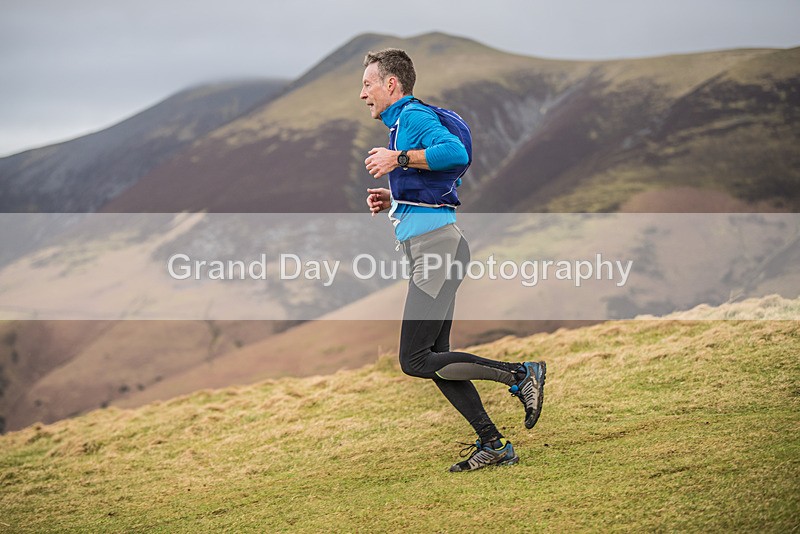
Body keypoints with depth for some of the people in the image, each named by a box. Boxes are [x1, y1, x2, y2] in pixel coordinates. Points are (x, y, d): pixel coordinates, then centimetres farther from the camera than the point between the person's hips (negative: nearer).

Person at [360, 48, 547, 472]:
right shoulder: (402, 124, 24)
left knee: (415, 360, -12)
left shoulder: (414, 117, -7)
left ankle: (522, 375, -9)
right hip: (430, 250, 11)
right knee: (434, 360, 9)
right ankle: (492, 444, 9)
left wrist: (399, 158, -21)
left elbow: (456, 152, -26)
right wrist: (391, 200, 14)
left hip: (436, 246, -11)